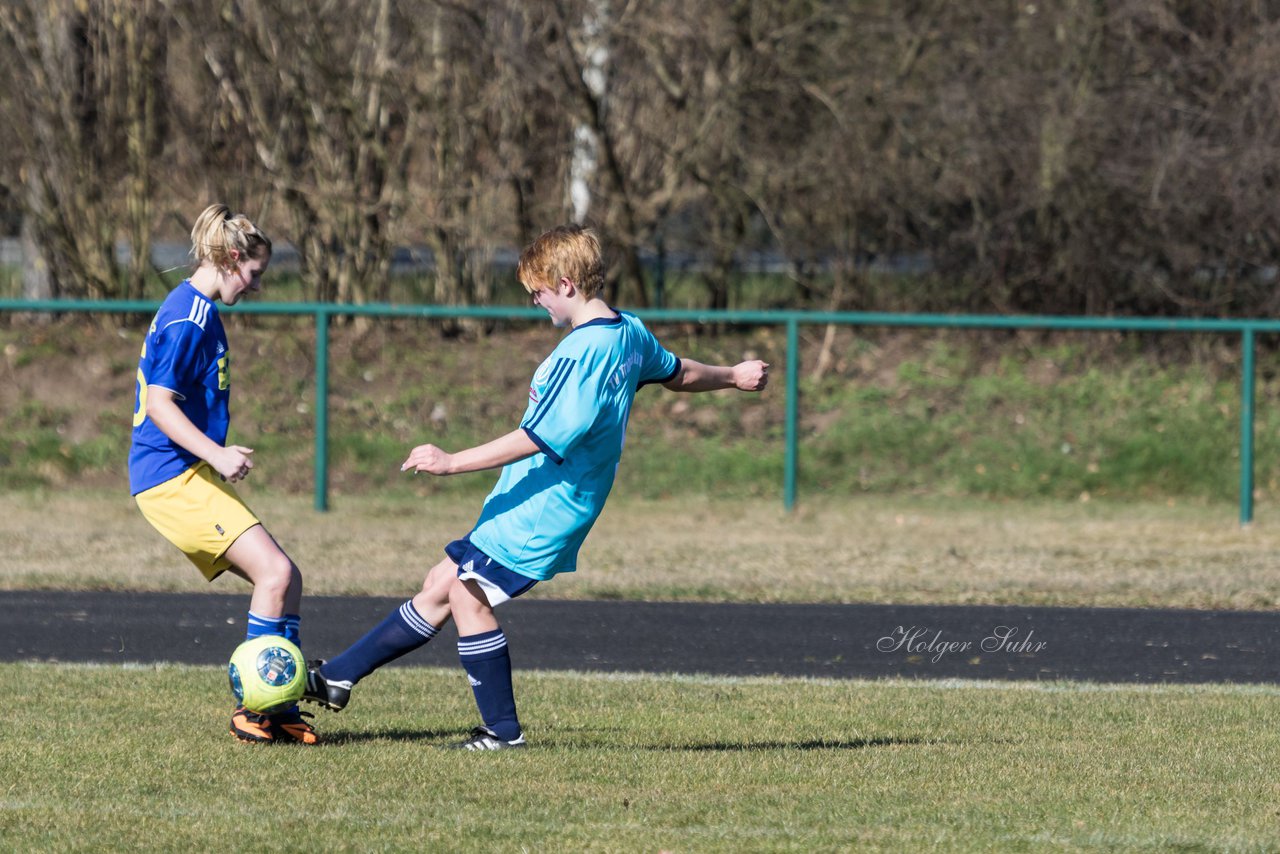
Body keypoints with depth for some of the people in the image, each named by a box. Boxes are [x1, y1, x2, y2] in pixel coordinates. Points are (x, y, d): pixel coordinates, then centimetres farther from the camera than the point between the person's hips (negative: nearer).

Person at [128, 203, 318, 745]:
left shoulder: (199, 311, 18)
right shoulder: (187, 318, -13)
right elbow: (159, 403, -19)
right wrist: (216, 454, -26)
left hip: (189, 477, 11)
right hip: (172, 477, -11)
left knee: (285, 580, 5)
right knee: (274, 572, -18)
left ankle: (280, 710, 6)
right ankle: (255, 710, -12)